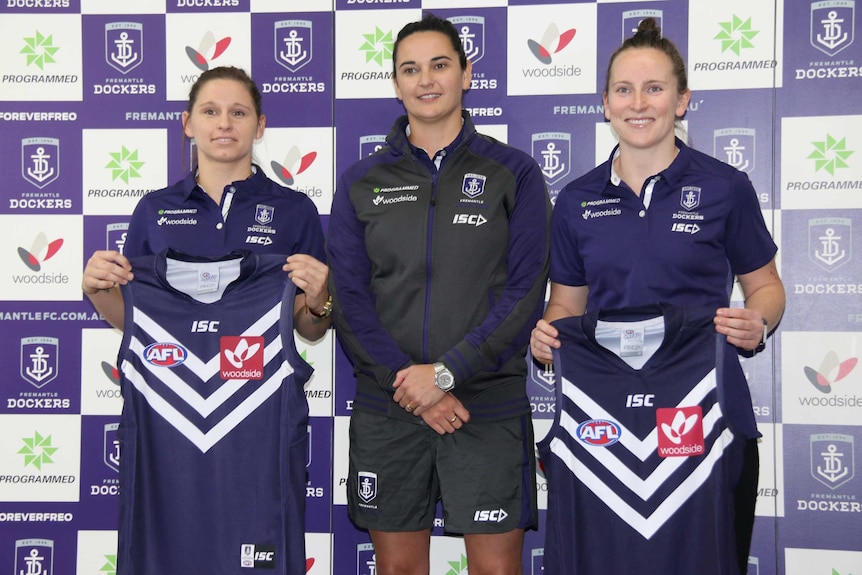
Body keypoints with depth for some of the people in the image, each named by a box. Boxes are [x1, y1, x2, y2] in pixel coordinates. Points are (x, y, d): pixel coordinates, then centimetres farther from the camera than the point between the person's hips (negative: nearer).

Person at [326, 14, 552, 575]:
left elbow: (525, 294, -5)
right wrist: (408, 382, -11)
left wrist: (446, 371, -14)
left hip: (488, 407, -2)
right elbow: (347, 297, 1)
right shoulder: (362, 182, 8)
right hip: (386, 408, 2)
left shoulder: (514, 173, 3)